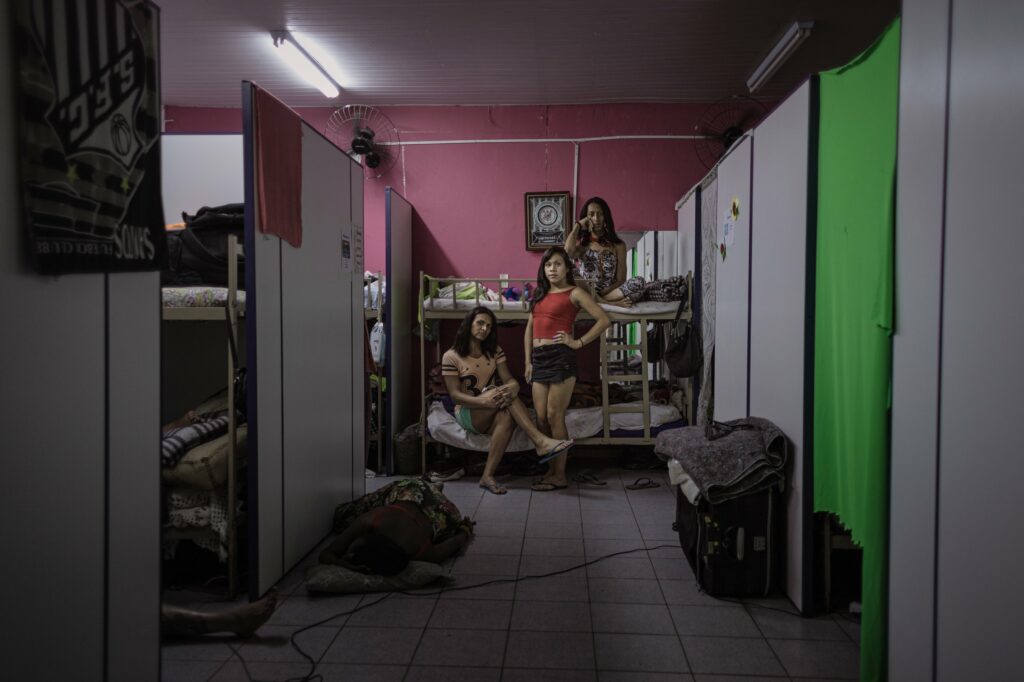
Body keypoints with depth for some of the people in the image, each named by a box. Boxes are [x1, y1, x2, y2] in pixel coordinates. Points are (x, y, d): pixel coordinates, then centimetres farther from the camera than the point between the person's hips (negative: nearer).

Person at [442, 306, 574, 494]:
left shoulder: (494, 351, 8)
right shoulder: (451, 357, -6)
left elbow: (510, 380, -1)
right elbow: (455, 394, -12)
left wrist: (512, 389, -28)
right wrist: (484, 401, -30)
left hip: (492, 416, 4)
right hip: (467, 414, -4)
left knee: (507, 416, -36)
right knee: (500, 391, -32)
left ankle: (487, 476, -36)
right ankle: (541, 441, -42)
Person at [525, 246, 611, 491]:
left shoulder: (574, 293, -1)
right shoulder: (540, 294, 18)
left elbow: (604, 320, -8)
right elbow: (529, 328, 21)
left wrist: (579, 342, -9)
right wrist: (528, 362, 14)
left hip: (560, 357, -7)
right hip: (539, 358, 7)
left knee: (555, 416, -6)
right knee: (541, 417, 6)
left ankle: (560, 476, 2)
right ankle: (551, 469, 18)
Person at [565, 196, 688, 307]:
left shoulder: (618, 245, 10)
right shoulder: (581, 243, 11)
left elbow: (620, 280, 2)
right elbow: (569, 250, -16)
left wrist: (602, 292, -16)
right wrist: (577, 226, 0)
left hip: (611, 292, 0)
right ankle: (612, 303, -38)